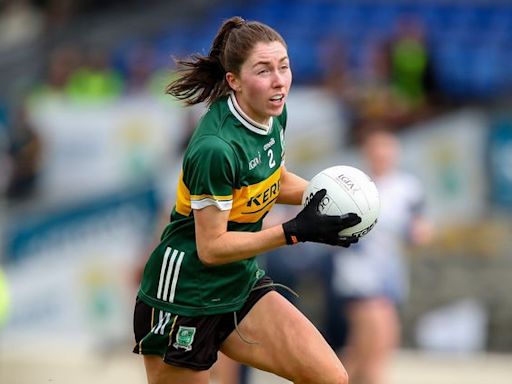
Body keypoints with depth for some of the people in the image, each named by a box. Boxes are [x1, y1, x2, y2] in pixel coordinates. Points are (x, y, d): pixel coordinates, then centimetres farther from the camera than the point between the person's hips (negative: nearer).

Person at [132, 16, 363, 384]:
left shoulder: (273, 115, -2)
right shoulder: (216, 147, -27)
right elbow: (211, 248, -22)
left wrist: (327, 196, -1)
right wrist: (297, 232, -25)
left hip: (242, 285, 7)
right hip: (184, 298, -7)